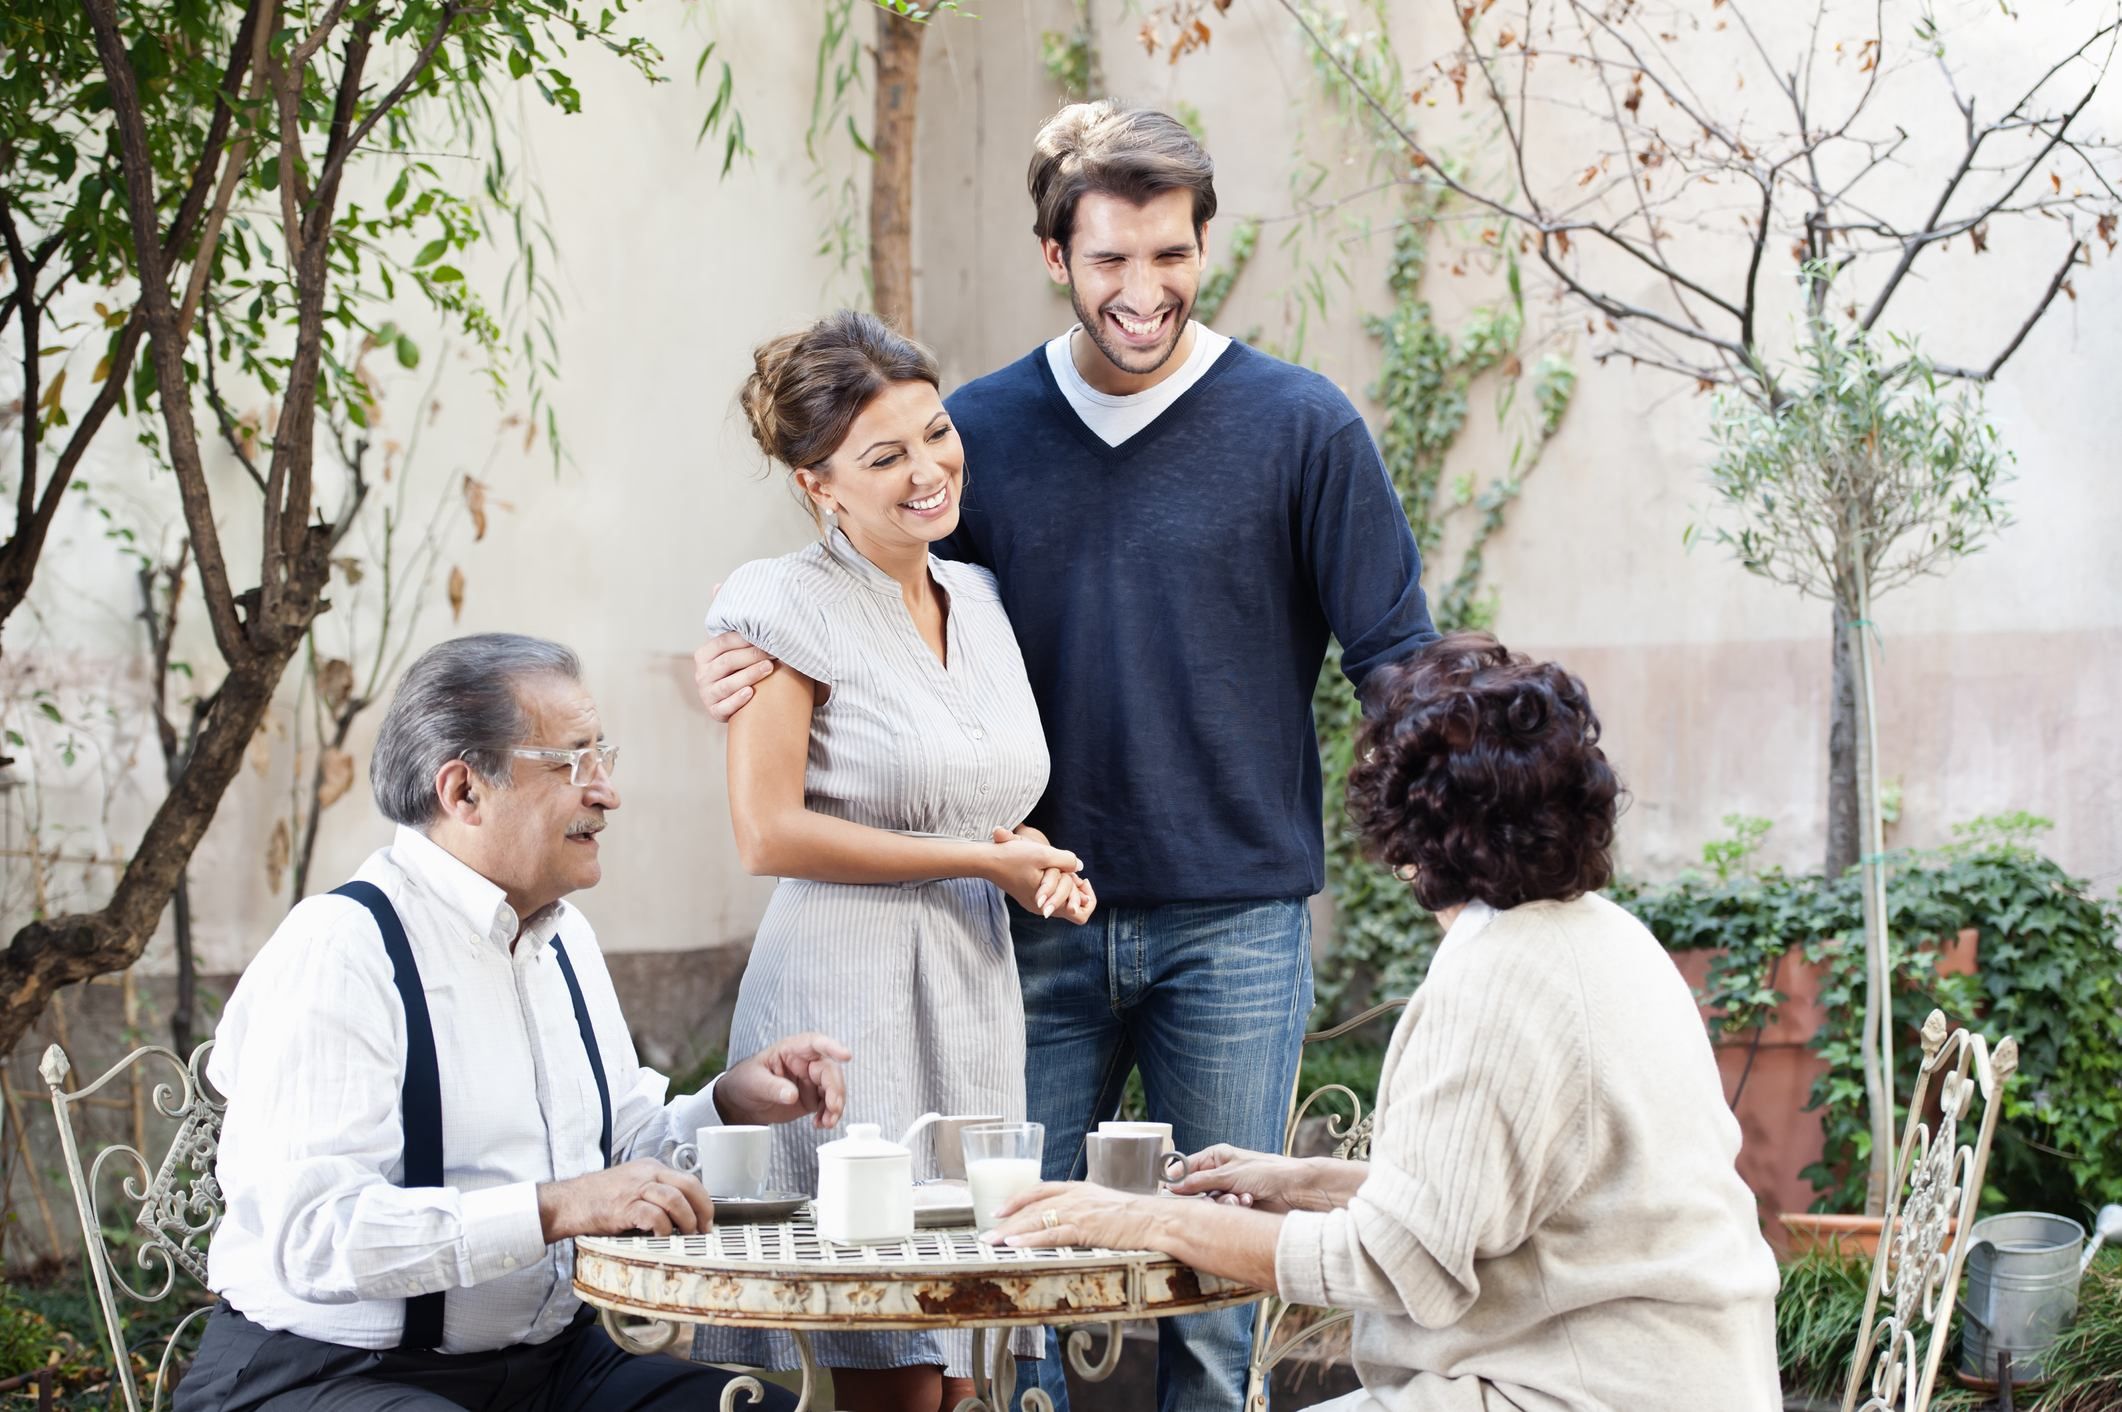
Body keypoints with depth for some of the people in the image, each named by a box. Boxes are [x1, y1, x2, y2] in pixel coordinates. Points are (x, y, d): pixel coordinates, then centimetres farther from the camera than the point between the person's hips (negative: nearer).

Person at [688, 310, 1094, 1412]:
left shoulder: (980, 599, 14)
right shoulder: (791, 604, -7)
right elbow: (768, 834, -13)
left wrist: (1041, 865, 2)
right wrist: (978, 860, -9)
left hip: (972, 997, 7)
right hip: (846, 998, -7)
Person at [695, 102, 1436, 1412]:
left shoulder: (1302, 427, -1)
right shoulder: (982, 431, 6)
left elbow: (1398, 665, 1)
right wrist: (754, 675, -6)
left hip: (1235, 924, -2)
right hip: (1039, 929, 2)